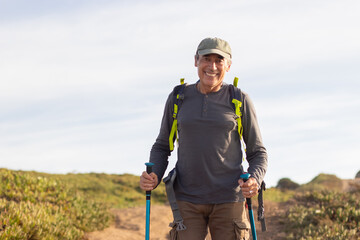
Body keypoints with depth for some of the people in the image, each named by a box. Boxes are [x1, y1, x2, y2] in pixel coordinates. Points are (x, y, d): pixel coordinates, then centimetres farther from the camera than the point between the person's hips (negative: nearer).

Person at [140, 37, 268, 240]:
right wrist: (153, 178, -6)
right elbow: (162, 147, 14)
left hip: (228, 199, -1)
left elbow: (258, 153, 5)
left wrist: (254, 181, -16)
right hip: (188, 199, 1)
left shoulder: (239, 101, 1)